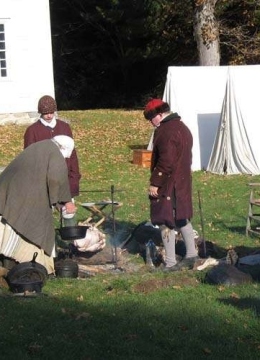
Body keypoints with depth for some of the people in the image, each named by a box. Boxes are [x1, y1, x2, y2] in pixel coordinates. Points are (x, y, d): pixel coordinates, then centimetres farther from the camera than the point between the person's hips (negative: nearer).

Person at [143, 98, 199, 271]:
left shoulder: (166, 131, -19)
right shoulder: (183, 128, 14)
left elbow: (166, 161, -24)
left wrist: (155, 183, -20)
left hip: (168, 185, -10)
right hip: (183, 183, 10)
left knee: (166, 222, -3)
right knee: (182, 219, 18)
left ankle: (170, 263, 2)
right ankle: (192, 255, 25)